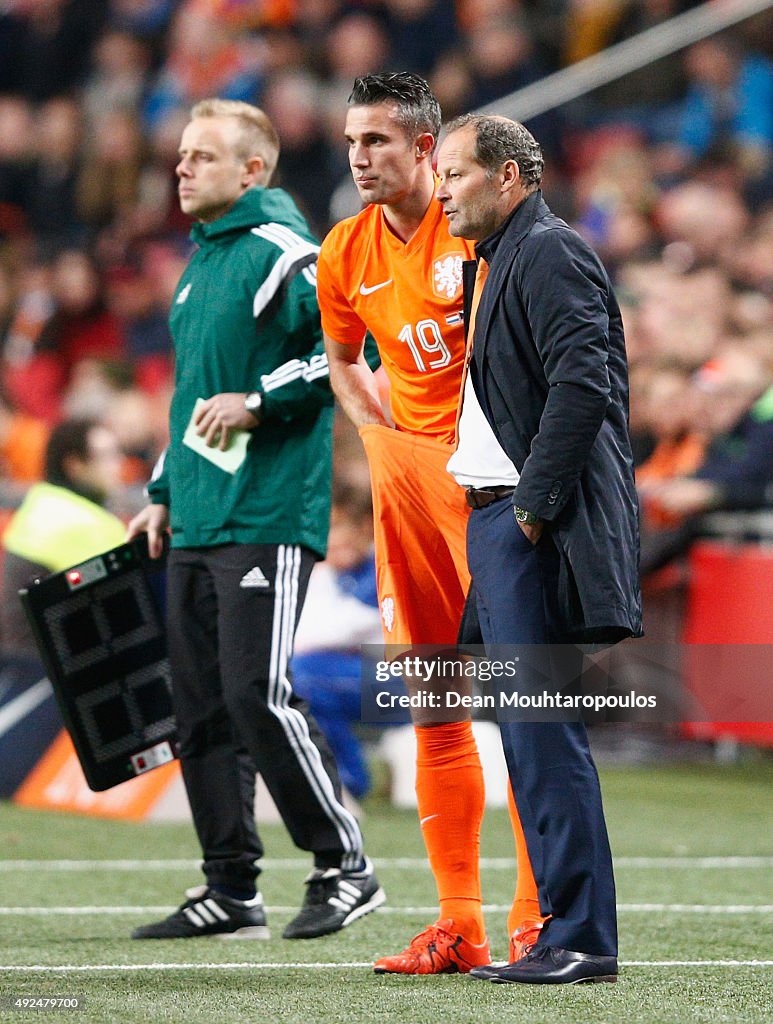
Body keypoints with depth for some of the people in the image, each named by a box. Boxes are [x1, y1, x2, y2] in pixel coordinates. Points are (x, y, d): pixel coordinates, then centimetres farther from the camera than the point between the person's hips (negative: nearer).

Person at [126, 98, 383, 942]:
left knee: (257, 694, -13)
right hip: (196, 524, 9)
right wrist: (164, 493, 24)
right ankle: (230, 891, 13)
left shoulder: (278, 252, -9)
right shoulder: (202, 262, 19)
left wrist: (259, 399, -20)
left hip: (266, 516, -9)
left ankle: (345, 868, -3)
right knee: (201, 706, 8)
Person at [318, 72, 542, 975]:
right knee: (432, 705, 5)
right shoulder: (344, 254, 8)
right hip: (411, 477, 6)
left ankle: (537, 919, -5)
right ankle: (458, 925, 10)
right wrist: (382, 435, 9)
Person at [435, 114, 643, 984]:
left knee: (544, 733, -10)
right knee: (530, 737, 11)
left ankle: (581, 939, -8)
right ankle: (567, 929, 15)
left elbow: (583, 383, -22)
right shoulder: (500, 261, 20)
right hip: (500, 523, 10)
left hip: (535, 530, -10)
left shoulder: (549, 254, -11)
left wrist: (534, 506, -20)